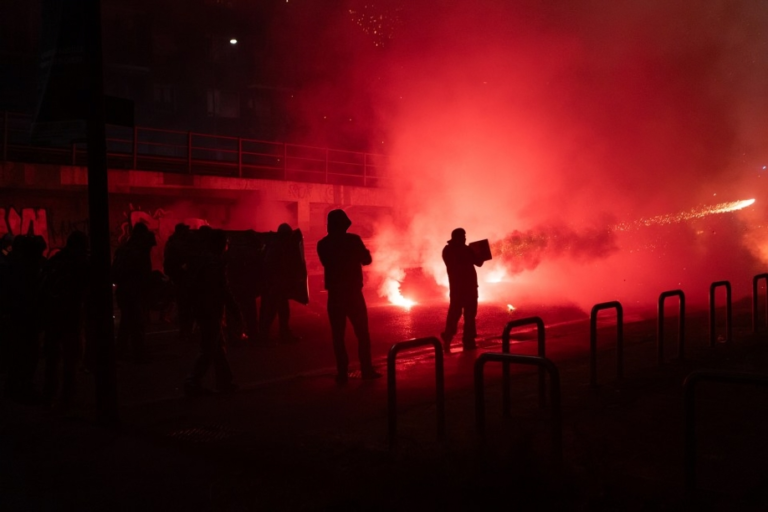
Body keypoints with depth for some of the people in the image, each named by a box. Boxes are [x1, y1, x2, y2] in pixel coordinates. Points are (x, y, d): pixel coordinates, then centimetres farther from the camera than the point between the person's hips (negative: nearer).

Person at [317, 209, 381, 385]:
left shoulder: (323, 244, -1)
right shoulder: (353, 240, -9)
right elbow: (366, 260, 2)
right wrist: (364, 250, 22)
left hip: (335, 293, 2)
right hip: (353, 292, -1)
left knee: (338, 334, 6)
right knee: (362, 332, 10)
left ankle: (342, 373, 2)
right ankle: (366, 369, 10)